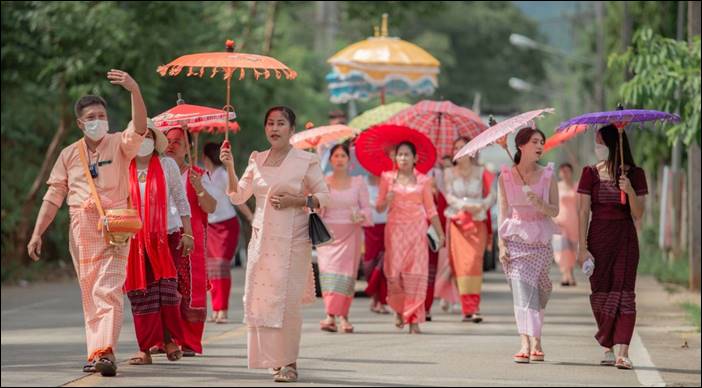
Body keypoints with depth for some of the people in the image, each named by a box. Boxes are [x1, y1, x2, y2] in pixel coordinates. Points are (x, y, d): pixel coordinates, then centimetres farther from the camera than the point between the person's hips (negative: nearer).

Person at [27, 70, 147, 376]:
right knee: (89, 293, 7)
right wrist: (37, 233, 7)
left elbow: (139, 128, -18)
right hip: (81, 228, 4)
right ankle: (96, 352, 12)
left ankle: (106, 351, -25)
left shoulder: (119, 145, 3)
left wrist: (135, 91, -33)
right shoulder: (69, 154, 12)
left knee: (109, 290, -15)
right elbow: (54, 195, 13)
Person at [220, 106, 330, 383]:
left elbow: (323, 197, 2)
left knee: (288, 300, -9)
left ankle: (288, 362, -3)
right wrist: (229, 168, -1)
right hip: (261, 240, 4)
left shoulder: (306, 161, 0)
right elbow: (238, 196, 13)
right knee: (260, 296, -1)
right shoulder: (257, 160, 12)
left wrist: (296, 201, -13)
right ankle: (274, 359, 10)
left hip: (292, 241, -4)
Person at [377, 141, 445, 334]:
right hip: (395, 229, 0)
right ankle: (399, 309, 22)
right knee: (394, 272, -6)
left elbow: (431, 209, 8)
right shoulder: (388, 178, 7)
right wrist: (387, 201, -13)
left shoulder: (423, 180, 7)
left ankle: (414, 319, -6)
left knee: (416, 273, -8)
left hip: (417, 231, 0)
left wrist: (440, 233, 4)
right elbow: (379, 207, 8)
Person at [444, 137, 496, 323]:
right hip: (457, 222, 1)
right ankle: (467, 308, -4)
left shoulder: (481, 172, 6)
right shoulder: (450, 173, 9)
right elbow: (449, 196, -1)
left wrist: (481, 206, -19)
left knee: (474, 262, -14)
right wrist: (464, 206, -18)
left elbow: (493, 194, 0)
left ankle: (474, 306, -16)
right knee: (460, 262, -7)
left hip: (478, 222, -1)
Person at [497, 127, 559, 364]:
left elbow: (555, 211, 3)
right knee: (522, 291, -13)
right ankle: (527, 343, -20)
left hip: (540, 240, 1)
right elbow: (503, 212, 4)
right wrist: (502, 243, -3)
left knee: (535, 293, -1)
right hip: (516, 238, -1)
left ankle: (535, 342, 9)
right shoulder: (506, 177, 3)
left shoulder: (547, 176, 4)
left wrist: (539, 204, -18)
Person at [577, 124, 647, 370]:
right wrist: (582, 247, -7)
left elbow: (638, 214, -1)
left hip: (625, 237, -1)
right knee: (600, 292, 4)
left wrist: (630, 191, -19)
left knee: (624, 292, -10)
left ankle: (623, 353, -17)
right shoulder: (591, 173, 3)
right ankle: (608, 348, 17)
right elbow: (584, 212, 0)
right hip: (598, 237, 1)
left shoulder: (635, 174, 2)